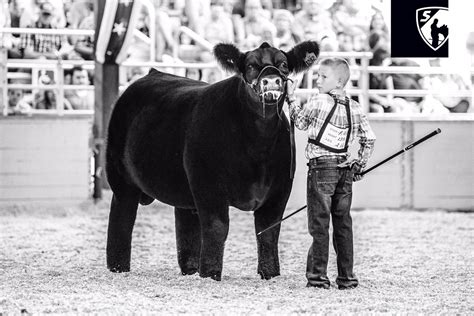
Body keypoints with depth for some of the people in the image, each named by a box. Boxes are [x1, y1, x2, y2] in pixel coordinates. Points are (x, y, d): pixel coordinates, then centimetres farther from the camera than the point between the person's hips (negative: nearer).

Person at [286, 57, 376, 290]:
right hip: (345, 170, 5)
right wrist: (359, 165, 19)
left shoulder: (317, 102, -8)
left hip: (321, 168, -5)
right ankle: (346, 277, 11)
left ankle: (318, 275, -2)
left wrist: (291, 100, 18)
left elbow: (300, 123, 7)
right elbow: (369, 139, 10)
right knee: (343, 223, 9)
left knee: (319, 224, -2)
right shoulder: (354, 107, 7)